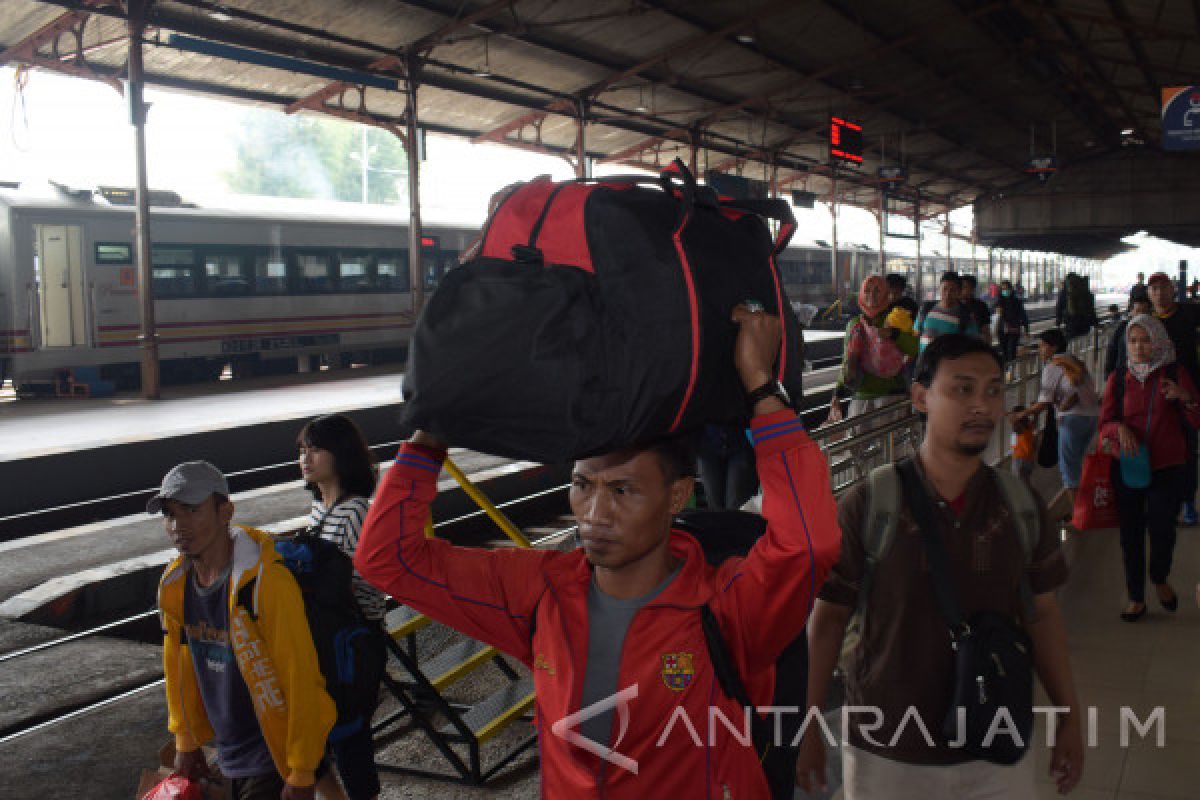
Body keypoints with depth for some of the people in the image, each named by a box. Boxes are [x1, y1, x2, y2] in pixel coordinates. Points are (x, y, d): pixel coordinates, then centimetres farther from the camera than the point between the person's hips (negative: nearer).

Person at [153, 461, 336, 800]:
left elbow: (300, 681, -22)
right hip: (229, 755, 7)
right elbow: (179, 667, 11)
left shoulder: (266, 582, -25)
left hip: (277, 754, -6)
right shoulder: (173, 585, -3)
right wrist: (185, 740, 16)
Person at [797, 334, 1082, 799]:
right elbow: (828, 619, -7)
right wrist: (808, 728, -4)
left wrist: (1070, 717, 8)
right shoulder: (865, 506, -15)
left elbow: (1041, 615, 7)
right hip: (885, 756, -2)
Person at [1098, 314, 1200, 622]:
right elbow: (1105, 423, 5)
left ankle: (1160, 579, 25)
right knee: (1130, 532, 5)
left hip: (1167, 467, -1)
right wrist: (1120, 429, -18)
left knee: (1162, 527, -8)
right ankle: (1136, 598, 19)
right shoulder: (1118, 379, 7)